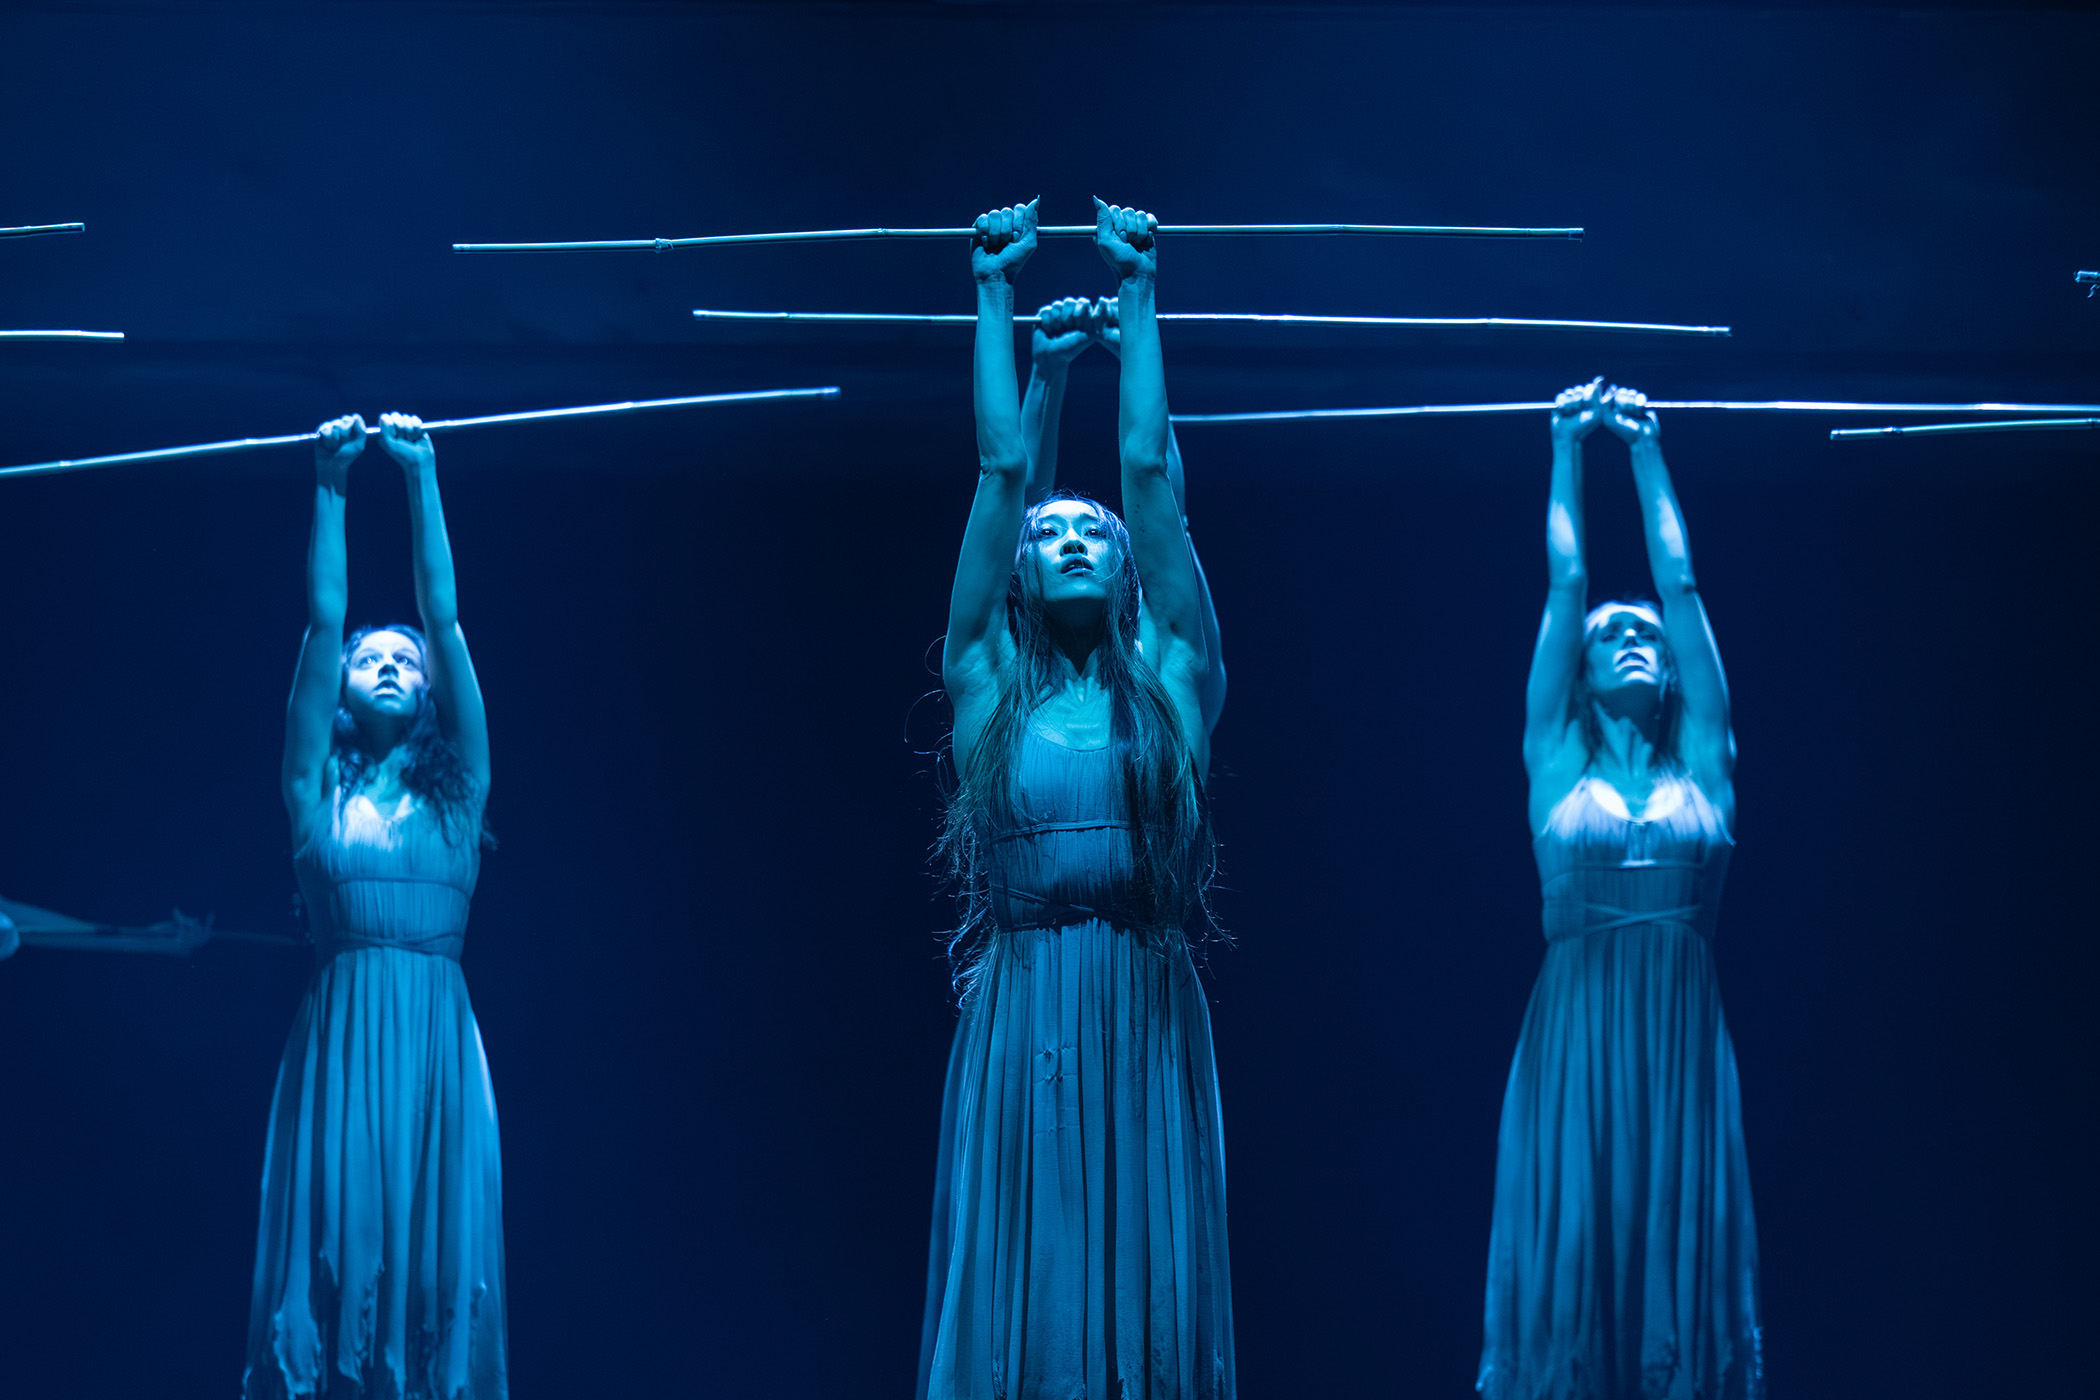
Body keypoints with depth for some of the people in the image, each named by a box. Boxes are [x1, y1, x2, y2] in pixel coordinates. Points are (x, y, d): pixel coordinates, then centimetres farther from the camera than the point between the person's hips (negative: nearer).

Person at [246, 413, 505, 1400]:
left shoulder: (455, 791, 11)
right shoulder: (317, 791, 11)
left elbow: (445, 616, 7)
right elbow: (323, 618, 7)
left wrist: (422, 478, 6)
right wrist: (329, 487, 6)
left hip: (437, 1047, 1)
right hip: (339, 1045, 0)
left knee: (436, 1259, -3)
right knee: (335, 1248, -4)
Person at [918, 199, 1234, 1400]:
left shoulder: (1170, 678, 7)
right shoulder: (988, 686, 7)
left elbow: (1149, 464, 7)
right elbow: (1002, 468, 8)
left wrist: (1138, 290, 10)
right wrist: (997, 292, 11)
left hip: (1147, 1017, 0)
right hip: (1022, 1017, 0)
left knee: (1149, 1278, 1)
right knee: (1020, 1282, 1)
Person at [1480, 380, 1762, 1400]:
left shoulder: (1703, 765, 12)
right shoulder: (1556, 763, 9)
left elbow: (1679, 583, 13)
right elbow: (1565, 583, 11)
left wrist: (1646, 452, 19)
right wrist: (1568, 448, 16)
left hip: (1682, 1047, 1)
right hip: (1575, 1040, -1)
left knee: (1682, 1269, -1)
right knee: (1570, 1275, -3)